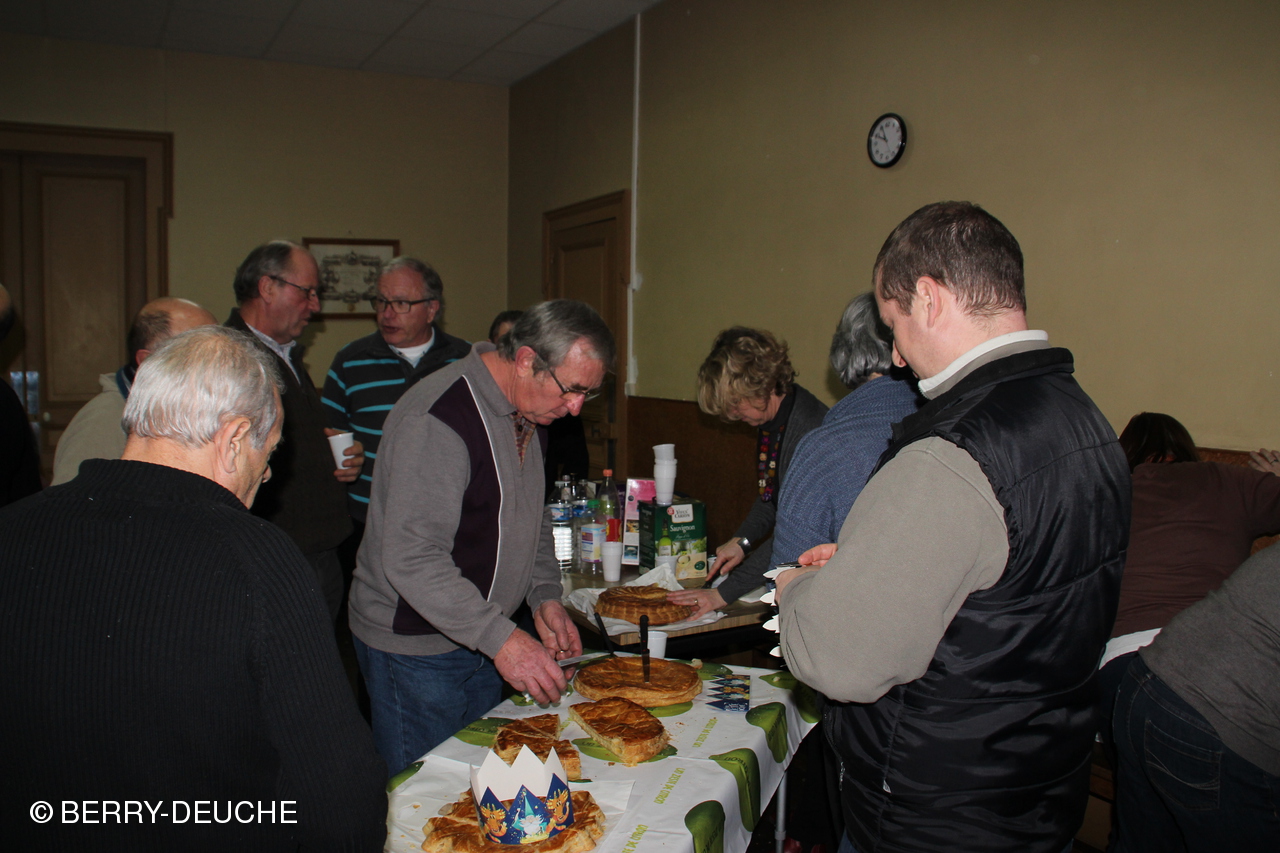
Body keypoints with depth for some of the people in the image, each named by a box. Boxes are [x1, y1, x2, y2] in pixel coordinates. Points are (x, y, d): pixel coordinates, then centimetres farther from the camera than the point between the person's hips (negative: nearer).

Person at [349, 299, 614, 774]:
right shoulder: (438, 419, -25)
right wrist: (501, 638, -30)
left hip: (482, 640, 8)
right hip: (416, 649, -8)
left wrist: (545, 597, 4)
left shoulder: (526, 411, 5)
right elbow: (411, 560, -29)